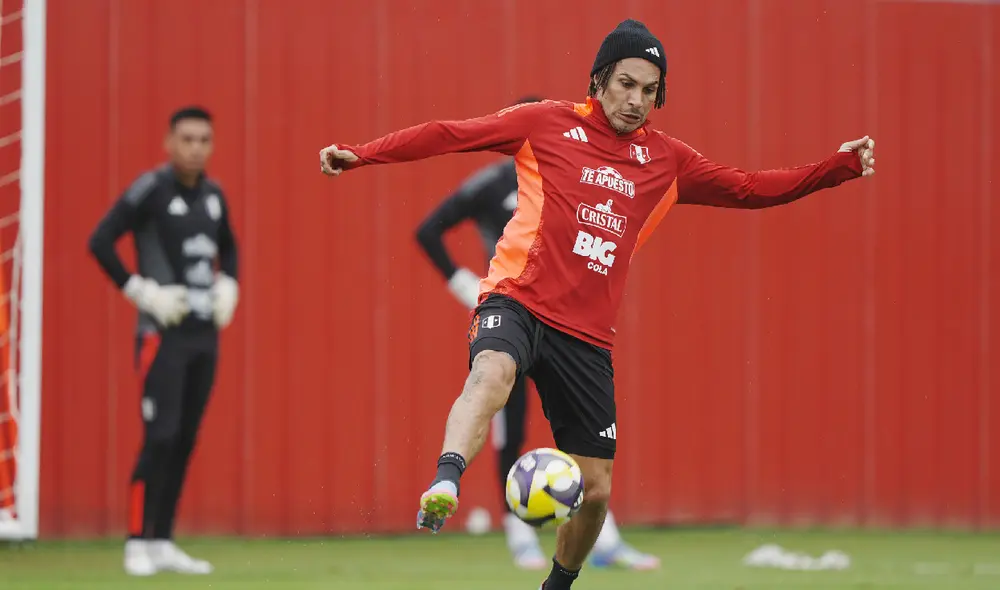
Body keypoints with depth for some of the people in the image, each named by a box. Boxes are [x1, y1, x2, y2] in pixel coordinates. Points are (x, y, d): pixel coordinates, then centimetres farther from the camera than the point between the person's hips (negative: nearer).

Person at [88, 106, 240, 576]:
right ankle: (138, 543, -8)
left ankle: (162, 543, 13)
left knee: (185, 441, 7)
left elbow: (227, 248, 27)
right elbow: (100, 242, -15)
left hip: (205, 334, 7)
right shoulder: (150, 190, -11)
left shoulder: (213, 195, 10)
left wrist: (227, 288, 9)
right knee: (161, 437, -12)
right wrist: (141, 291, -16)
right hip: (163, 334, -7)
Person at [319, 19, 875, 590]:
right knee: (492, 373, -40)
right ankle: (444, 487, -58)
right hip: (518, 301, -4)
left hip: (587, 335, 4)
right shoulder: (547, 123, 3)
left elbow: (749, 189, 18)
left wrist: (841, 166, 10)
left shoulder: (665, 159, 13)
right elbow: (450, 134, 1)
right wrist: (362, 154, -8)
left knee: (596, 491, 5)